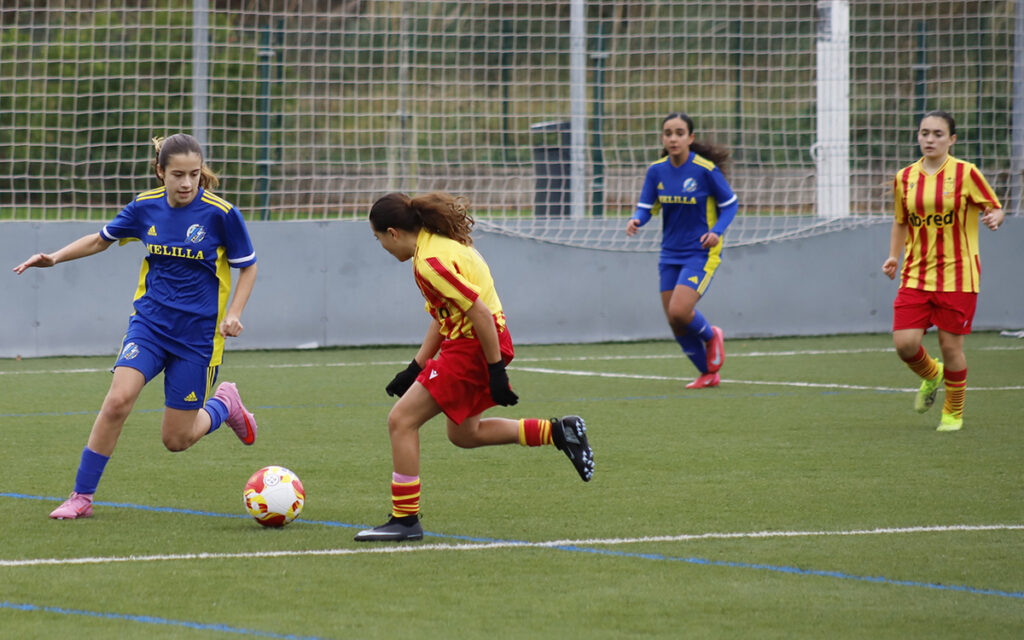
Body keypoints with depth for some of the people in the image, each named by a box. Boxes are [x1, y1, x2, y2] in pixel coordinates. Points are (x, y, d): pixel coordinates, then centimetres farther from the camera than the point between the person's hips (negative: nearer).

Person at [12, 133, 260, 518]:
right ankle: (81, 497, -10)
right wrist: (55, 258, 7)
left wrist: (233, 314, -12)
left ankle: (224, 404, 34)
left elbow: (248, 267, 1)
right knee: (118, 400, -21)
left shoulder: (220, 213, -12)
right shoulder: (145, 207, -1)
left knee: (175, 440, 1)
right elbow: (101, 240, 17)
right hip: (149, 322, 2)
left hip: (197, 333, -2)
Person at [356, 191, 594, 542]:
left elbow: (480, 312, -24)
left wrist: (497, 371, -21)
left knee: (401, 420, -7)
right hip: (464, 343, 10)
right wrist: (414, 369, 16)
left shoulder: (430, 261, -22)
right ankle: (557, 431, 25)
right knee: (463, 433, 24)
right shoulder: (438, 242, 10)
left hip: (473, 346, -10)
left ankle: (405, 520, -4)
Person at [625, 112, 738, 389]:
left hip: (701, 253, -5)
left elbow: (730, 204, -4)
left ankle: (711, 336, 14)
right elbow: (645, 207, 1)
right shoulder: (656, 171, -1)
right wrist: (636, 220, -22)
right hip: (671, 254, 5)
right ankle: (709, 374, 26)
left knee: (679, 312, -21)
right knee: (675, 324, 5)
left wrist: (716, 231, -20)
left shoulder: (706, 170, -14)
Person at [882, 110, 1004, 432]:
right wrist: (894, 256, 6)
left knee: (951, 347, -2)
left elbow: (996, 208, 1)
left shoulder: (966, 173, -5)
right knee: (905, 343, -8)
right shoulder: (905, 178, 6)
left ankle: (953, 412, 21)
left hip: (957, 276, -3)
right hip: (915, 275, 3)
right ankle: (930, 376, 27)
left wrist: (994, 217, -22)